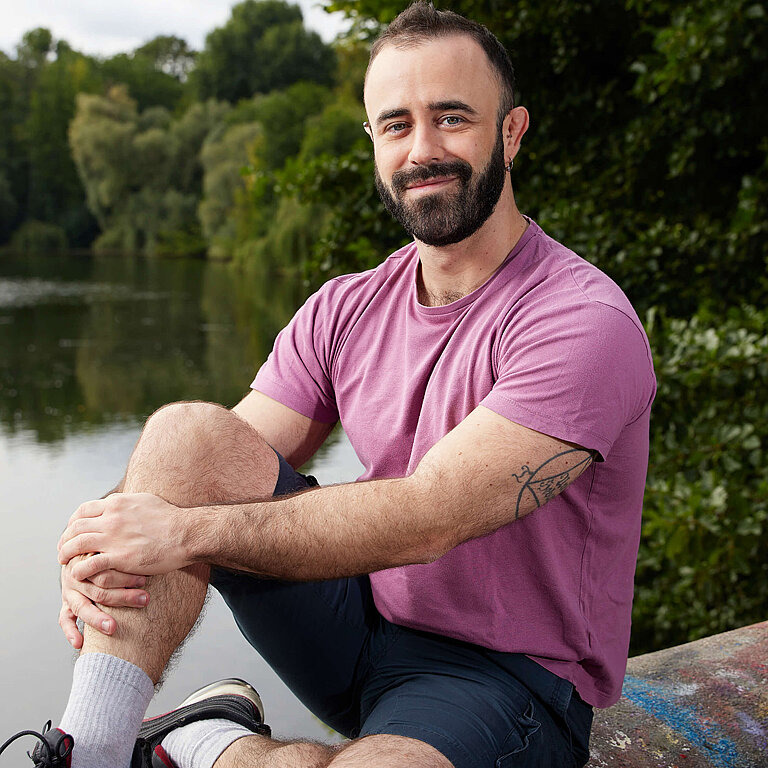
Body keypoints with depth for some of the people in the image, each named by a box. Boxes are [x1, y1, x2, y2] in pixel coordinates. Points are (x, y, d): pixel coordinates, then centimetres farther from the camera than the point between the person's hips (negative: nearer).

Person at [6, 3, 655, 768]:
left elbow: (427, 516, -28)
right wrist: (111, 546, -25)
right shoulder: (345, 309, 2)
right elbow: (219, 471, -3)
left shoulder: (585, 322, -18)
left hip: (505, 675, -4)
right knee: (189, 431, -17)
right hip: (363, 622, 5)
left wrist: (188, 531, -31)